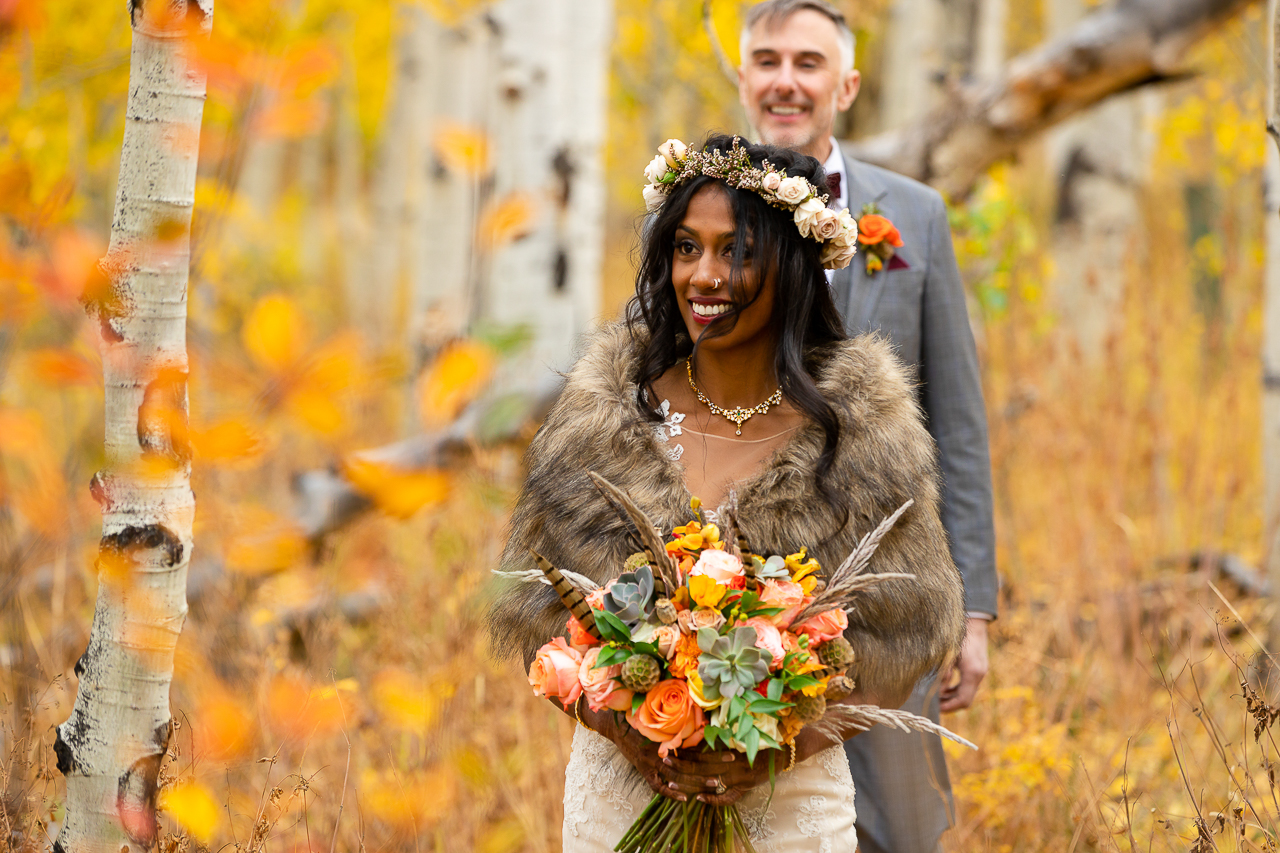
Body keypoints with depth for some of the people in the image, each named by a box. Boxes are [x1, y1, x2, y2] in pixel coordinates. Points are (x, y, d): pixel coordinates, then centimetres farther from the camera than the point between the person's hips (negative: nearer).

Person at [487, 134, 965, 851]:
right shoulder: (604, 408, -2)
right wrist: (618, 724, -15)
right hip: (619, 787, 1)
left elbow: (900, 634, -4)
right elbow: (540, 605, 0)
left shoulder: (860, 431, -5)